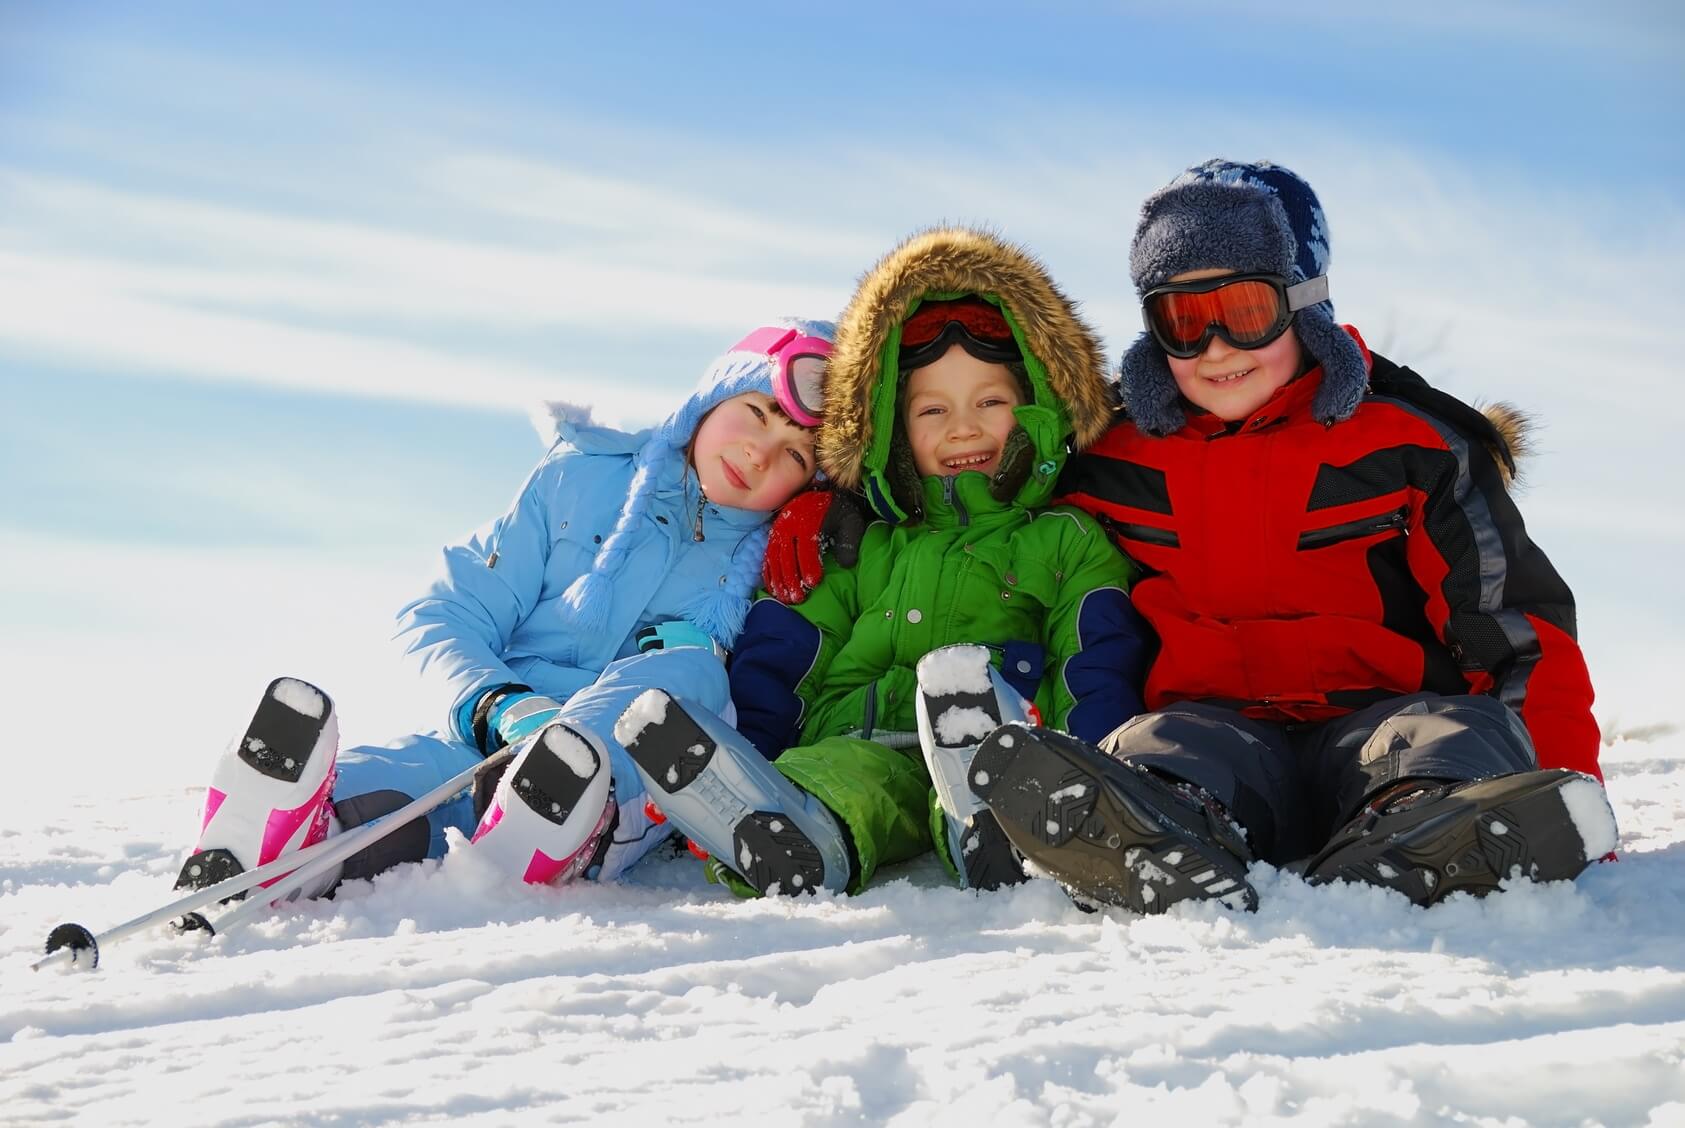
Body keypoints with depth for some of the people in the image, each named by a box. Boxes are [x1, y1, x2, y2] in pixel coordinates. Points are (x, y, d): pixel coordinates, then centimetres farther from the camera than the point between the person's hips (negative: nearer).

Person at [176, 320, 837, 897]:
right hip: (486, 743, 0)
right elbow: (442, 616, 6)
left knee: (689, 671, -30)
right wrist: (498, 705, -16)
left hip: (632, 787, 0)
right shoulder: (582, 478, 10)